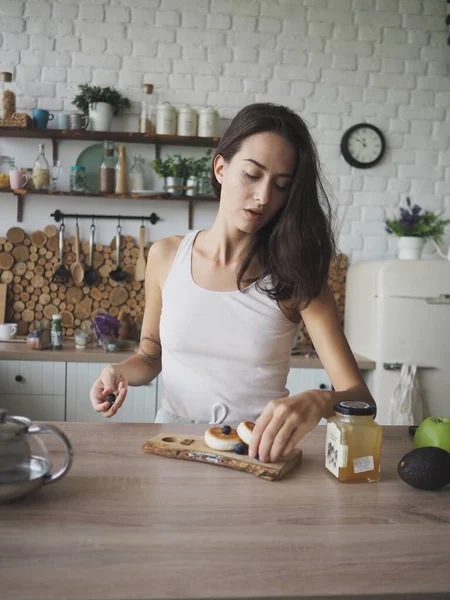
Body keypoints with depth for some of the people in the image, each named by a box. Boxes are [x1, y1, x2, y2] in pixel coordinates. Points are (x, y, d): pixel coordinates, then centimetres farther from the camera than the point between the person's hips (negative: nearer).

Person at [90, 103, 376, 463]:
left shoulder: (296, 275, -5)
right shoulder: (165, 257, 2)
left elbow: (360, 397, -10)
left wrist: (317, 402, -32)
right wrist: (119, 373, -5)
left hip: (259, 451, -1)